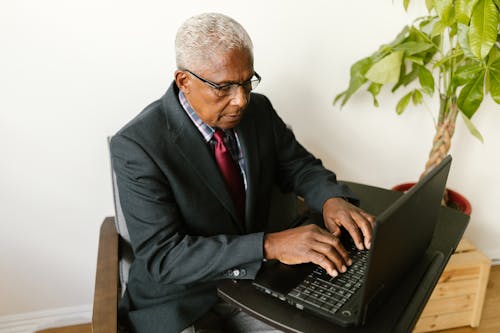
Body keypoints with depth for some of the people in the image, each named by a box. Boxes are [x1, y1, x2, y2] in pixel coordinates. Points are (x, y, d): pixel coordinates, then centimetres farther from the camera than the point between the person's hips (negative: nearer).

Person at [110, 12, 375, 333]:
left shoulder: (259, 109, -6)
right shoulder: (137, 145, -22)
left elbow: (300, 166, 6)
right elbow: (161, 256, -25)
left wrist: (332, 198, -17)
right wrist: (269, 245, -35)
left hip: (254, 282, 4)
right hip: (180, 301, -3)